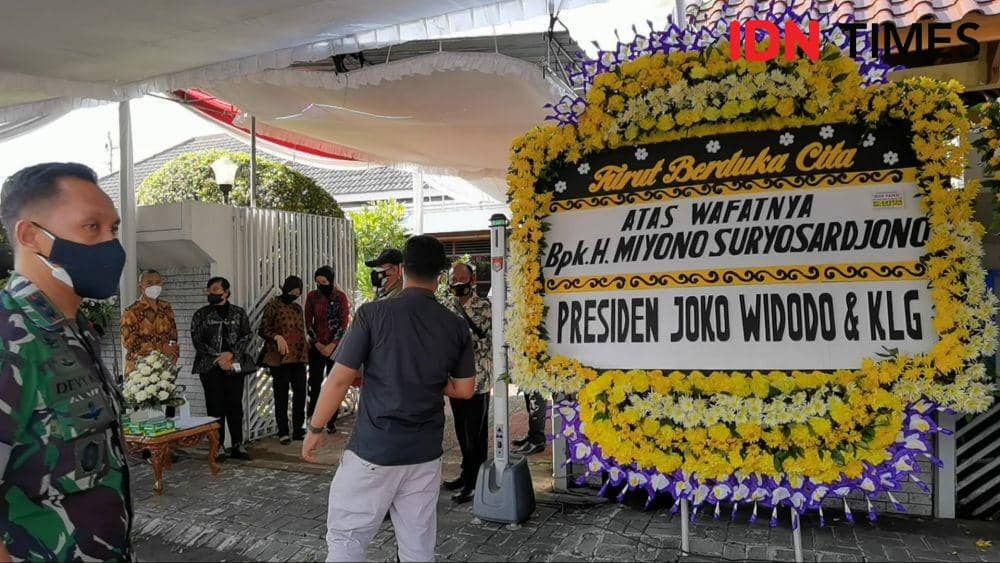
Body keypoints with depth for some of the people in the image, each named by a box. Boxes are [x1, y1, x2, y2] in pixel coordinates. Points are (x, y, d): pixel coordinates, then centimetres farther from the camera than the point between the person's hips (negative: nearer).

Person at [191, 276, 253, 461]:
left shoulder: (239, 313, 9)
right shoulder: (201, 315, 6)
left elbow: (247, 336, 2)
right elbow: (198, 340, -1)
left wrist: (232, 353, -14)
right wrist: (218, 359, -10)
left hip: (234, 365, 1)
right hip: (210, 367, -1)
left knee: (235, 406, 3)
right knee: (215, 407, -1)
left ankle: (237, 445, 10)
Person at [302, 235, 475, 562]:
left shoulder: (373, 314, -10)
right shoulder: (456, 326, 1)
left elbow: (340, 379, -9)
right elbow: (465, 389, 7)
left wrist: (315, 429, 3)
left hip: (373, 448, -3)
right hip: (425, 452, 4)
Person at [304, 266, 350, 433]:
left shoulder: (340, 297, -4)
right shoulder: (312, 296, 2)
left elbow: (343, 323, -6)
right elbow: (308, 322, 3)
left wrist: (331, 345, -11)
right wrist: (318, 344, -5)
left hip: (335, 346, -1)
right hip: (317, 346, 2)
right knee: (315, 381, 2)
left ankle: (332, 421, 10)